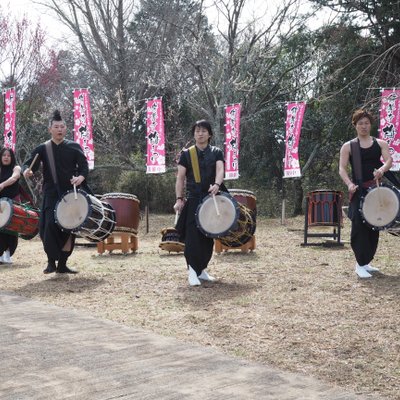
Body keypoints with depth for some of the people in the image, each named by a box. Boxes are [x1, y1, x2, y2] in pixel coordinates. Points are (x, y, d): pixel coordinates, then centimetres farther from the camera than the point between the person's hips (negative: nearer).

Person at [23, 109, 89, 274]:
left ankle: (62, 264, 15)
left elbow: (84, 166, -2)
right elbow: (29, 163, -2)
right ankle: (51, 261, 2)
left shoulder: (74, 147, 5)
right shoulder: (43, 148, 5)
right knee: (49, 225, -14)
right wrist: (27, 171, -25)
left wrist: (81, 177, -23)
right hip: (51, 194, -1)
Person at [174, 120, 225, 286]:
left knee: (209, 236, 6)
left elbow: (220, 169, -11)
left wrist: (216, 184, -31)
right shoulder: (186, 154, 6)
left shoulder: (216, 152, 7)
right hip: (193, 200, -2)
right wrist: (179, 199, -8)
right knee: (192, 235, -13)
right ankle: (192, 271, -10)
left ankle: (201, 269, 19)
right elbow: (180, 178, 3)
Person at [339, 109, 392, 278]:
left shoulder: (380, 143, 9)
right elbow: (342, 169, -5)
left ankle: (366, 262, 20)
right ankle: (360, 265, -9)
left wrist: (382, 169, -30)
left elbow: (388, 160, -6)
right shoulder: (348, 146, 4)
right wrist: (349, 184, -23)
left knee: (374, 226, 8)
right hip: (359, 190, -3)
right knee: (359, 226, -13)